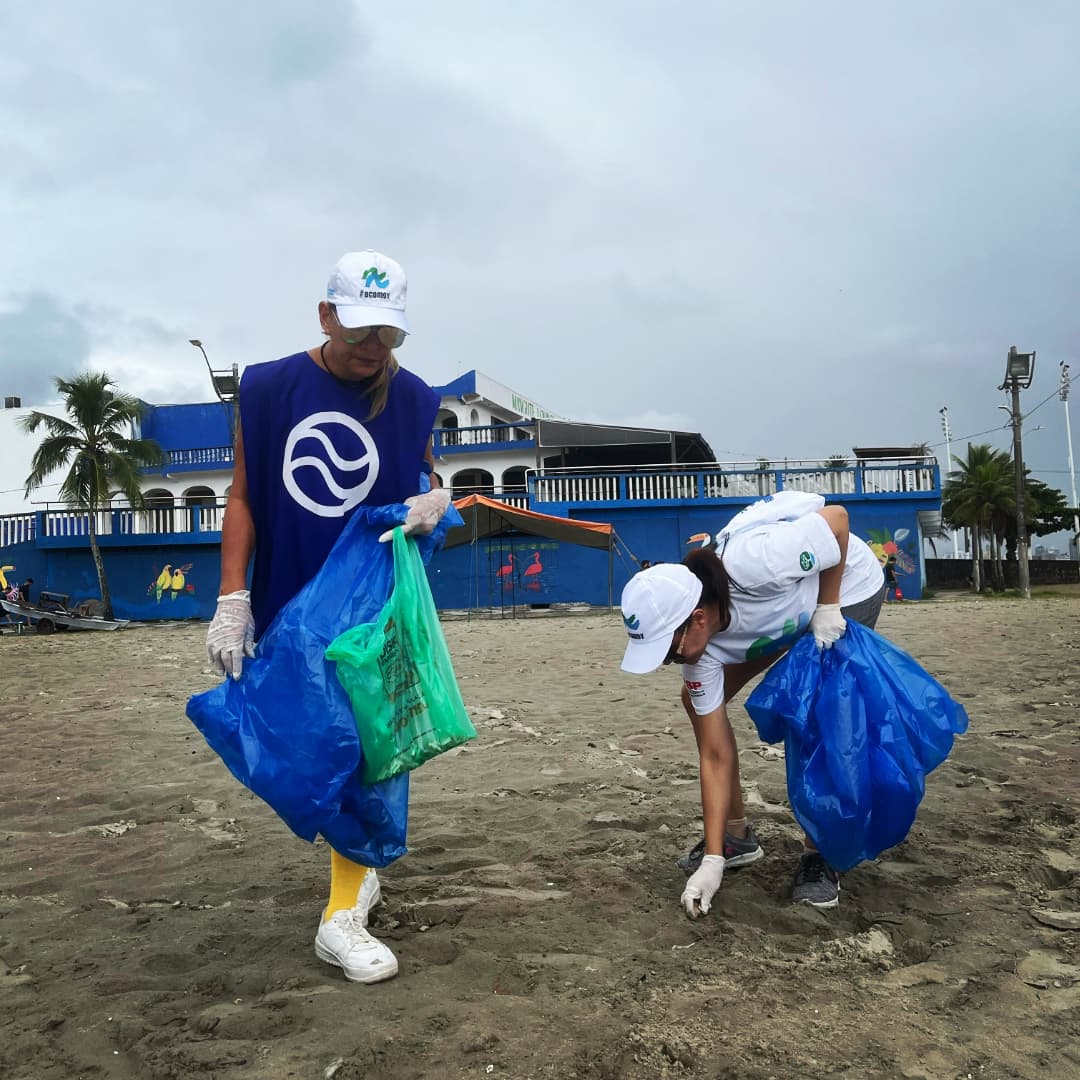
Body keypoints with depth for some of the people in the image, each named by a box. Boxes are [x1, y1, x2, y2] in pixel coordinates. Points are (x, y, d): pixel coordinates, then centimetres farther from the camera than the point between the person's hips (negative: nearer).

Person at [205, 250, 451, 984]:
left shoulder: (411, 400, -2)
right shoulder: (268, 389, -5)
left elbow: (429, 483, 10)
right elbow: (243, 498, -2)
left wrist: (436, 502, -15)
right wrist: (232, 602, -7)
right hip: (287, 603, 1)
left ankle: (344, 917, 11)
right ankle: (358, 867, 35)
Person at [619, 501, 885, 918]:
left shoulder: (754, 565, -44)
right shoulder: (702, 648, -25)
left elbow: (836, 517, -27)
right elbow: (715, 756, -20)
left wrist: (827, 608, -26)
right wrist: (712, 862, -21)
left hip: (847, 587, -5)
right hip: (789, 607, 5)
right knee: (698, 700, -2)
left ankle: (819, 853, -1)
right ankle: (735, 836, 12)